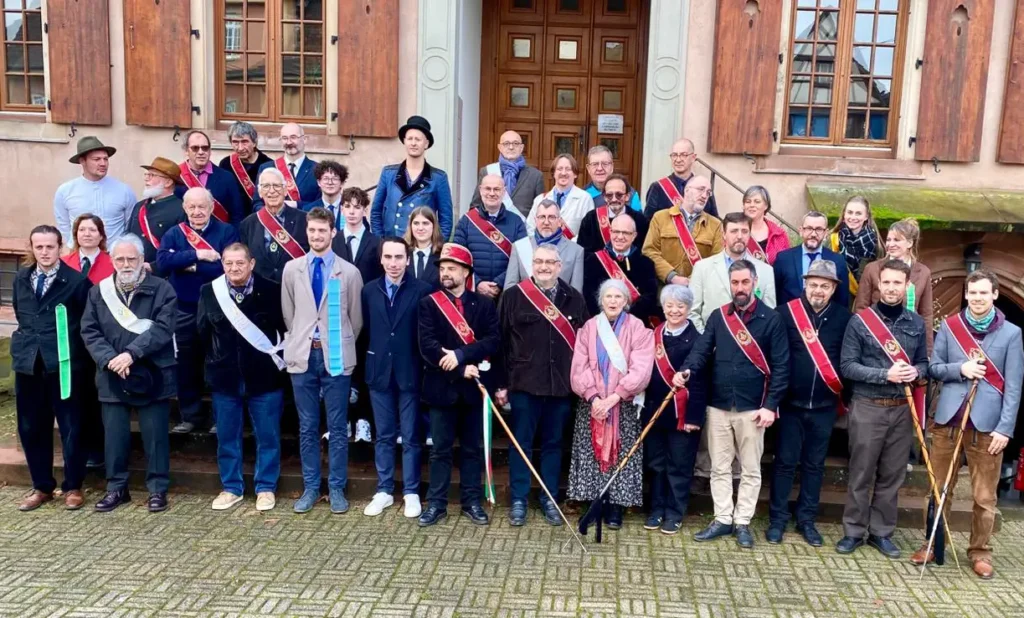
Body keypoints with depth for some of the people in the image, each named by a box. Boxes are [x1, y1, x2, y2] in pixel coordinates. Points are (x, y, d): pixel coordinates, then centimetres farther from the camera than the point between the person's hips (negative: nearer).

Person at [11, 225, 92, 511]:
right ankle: (42, 486, 24)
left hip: (64, 363, -5)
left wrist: (69, 344, -3)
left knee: (71, 427, 3)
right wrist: (27, 338, 15)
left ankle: (73, 487, 16)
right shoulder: (21, 278, 11)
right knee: (31, 428, 11)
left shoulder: (77, 280, -7)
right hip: (28, 361, 5)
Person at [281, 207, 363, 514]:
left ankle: (337, 488, 15)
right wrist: (300, 340, 12)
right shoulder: (292, 269, 5)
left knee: (337, 427, 4)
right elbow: (288, 313, 13)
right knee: (307, 427, 10)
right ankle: (310, 487, 21)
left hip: (336, 356, -2)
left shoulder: (349, 272, -1)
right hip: (303, 354, 2)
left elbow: (356, 317, 6)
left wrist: (343, 346, 8)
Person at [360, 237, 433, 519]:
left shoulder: (423, 290, -7)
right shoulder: (369, 290, 7)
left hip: (410, 372, -3)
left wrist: (425, 365, -7)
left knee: (410, 436, 5)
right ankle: (384, 490, 23)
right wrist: (372, 360, 7)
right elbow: (367, 329, 11)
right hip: (379, 371, 3)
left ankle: (411, 493, 16)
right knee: (383, 435, 12)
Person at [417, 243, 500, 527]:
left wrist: (461, 354, -21)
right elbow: (427, 345, -9)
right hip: (442, 387, -1)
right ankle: (436, 504, 16)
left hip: (474, 387, 1)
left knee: (472, 448, 11)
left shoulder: (484, 304, 5)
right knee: (440, 449, 7)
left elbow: (494, 341, -8)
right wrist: (460, 369, -16)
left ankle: (472, 502, 21)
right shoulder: (429, 304, 2)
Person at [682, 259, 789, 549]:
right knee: (719, 467, 10)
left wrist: (771, 405, -10)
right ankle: (723, 519, 21)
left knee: (750, 469, 8)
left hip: (752, 408, -3)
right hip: (718, 406, 3)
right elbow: (702, 349, -1)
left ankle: (742, 522, 20)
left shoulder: (771, 319, -3)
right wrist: (686, 370, -22)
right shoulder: (718, 316, 6)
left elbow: (780, 366, -5)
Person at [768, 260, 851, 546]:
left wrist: (844, 395, 2)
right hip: (791, 403, -2)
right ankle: (778, 518, 18)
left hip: (825, 406, 2)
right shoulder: (786, 312, -7)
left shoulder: (843, 317, -1)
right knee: (785, 462, 7)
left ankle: (806, 519, 24)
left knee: (814, 464, 12)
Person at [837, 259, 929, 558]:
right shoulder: (860, 321, -5)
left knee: (892, 475, 10)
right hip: (868, 408, -3)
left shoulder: (916, 323, 8)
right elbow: (847, 366, -8)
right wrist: (885, 375, -18)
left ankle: (881, 532, 23)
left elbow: (924, 362, 15)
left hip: (902, 409, 4)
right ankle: (853, 531, 16)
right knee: (861, 473, 3)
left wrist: (916, 372, -8)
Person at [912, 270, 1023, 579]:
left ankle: (980, 551, 22)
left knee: (985, 496, 7)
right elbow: (933, 368, 6)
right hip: (947, 419, 2)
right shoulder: (949, 326, 4)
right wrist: (960, 368, -14)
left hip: (987, 424, -1)